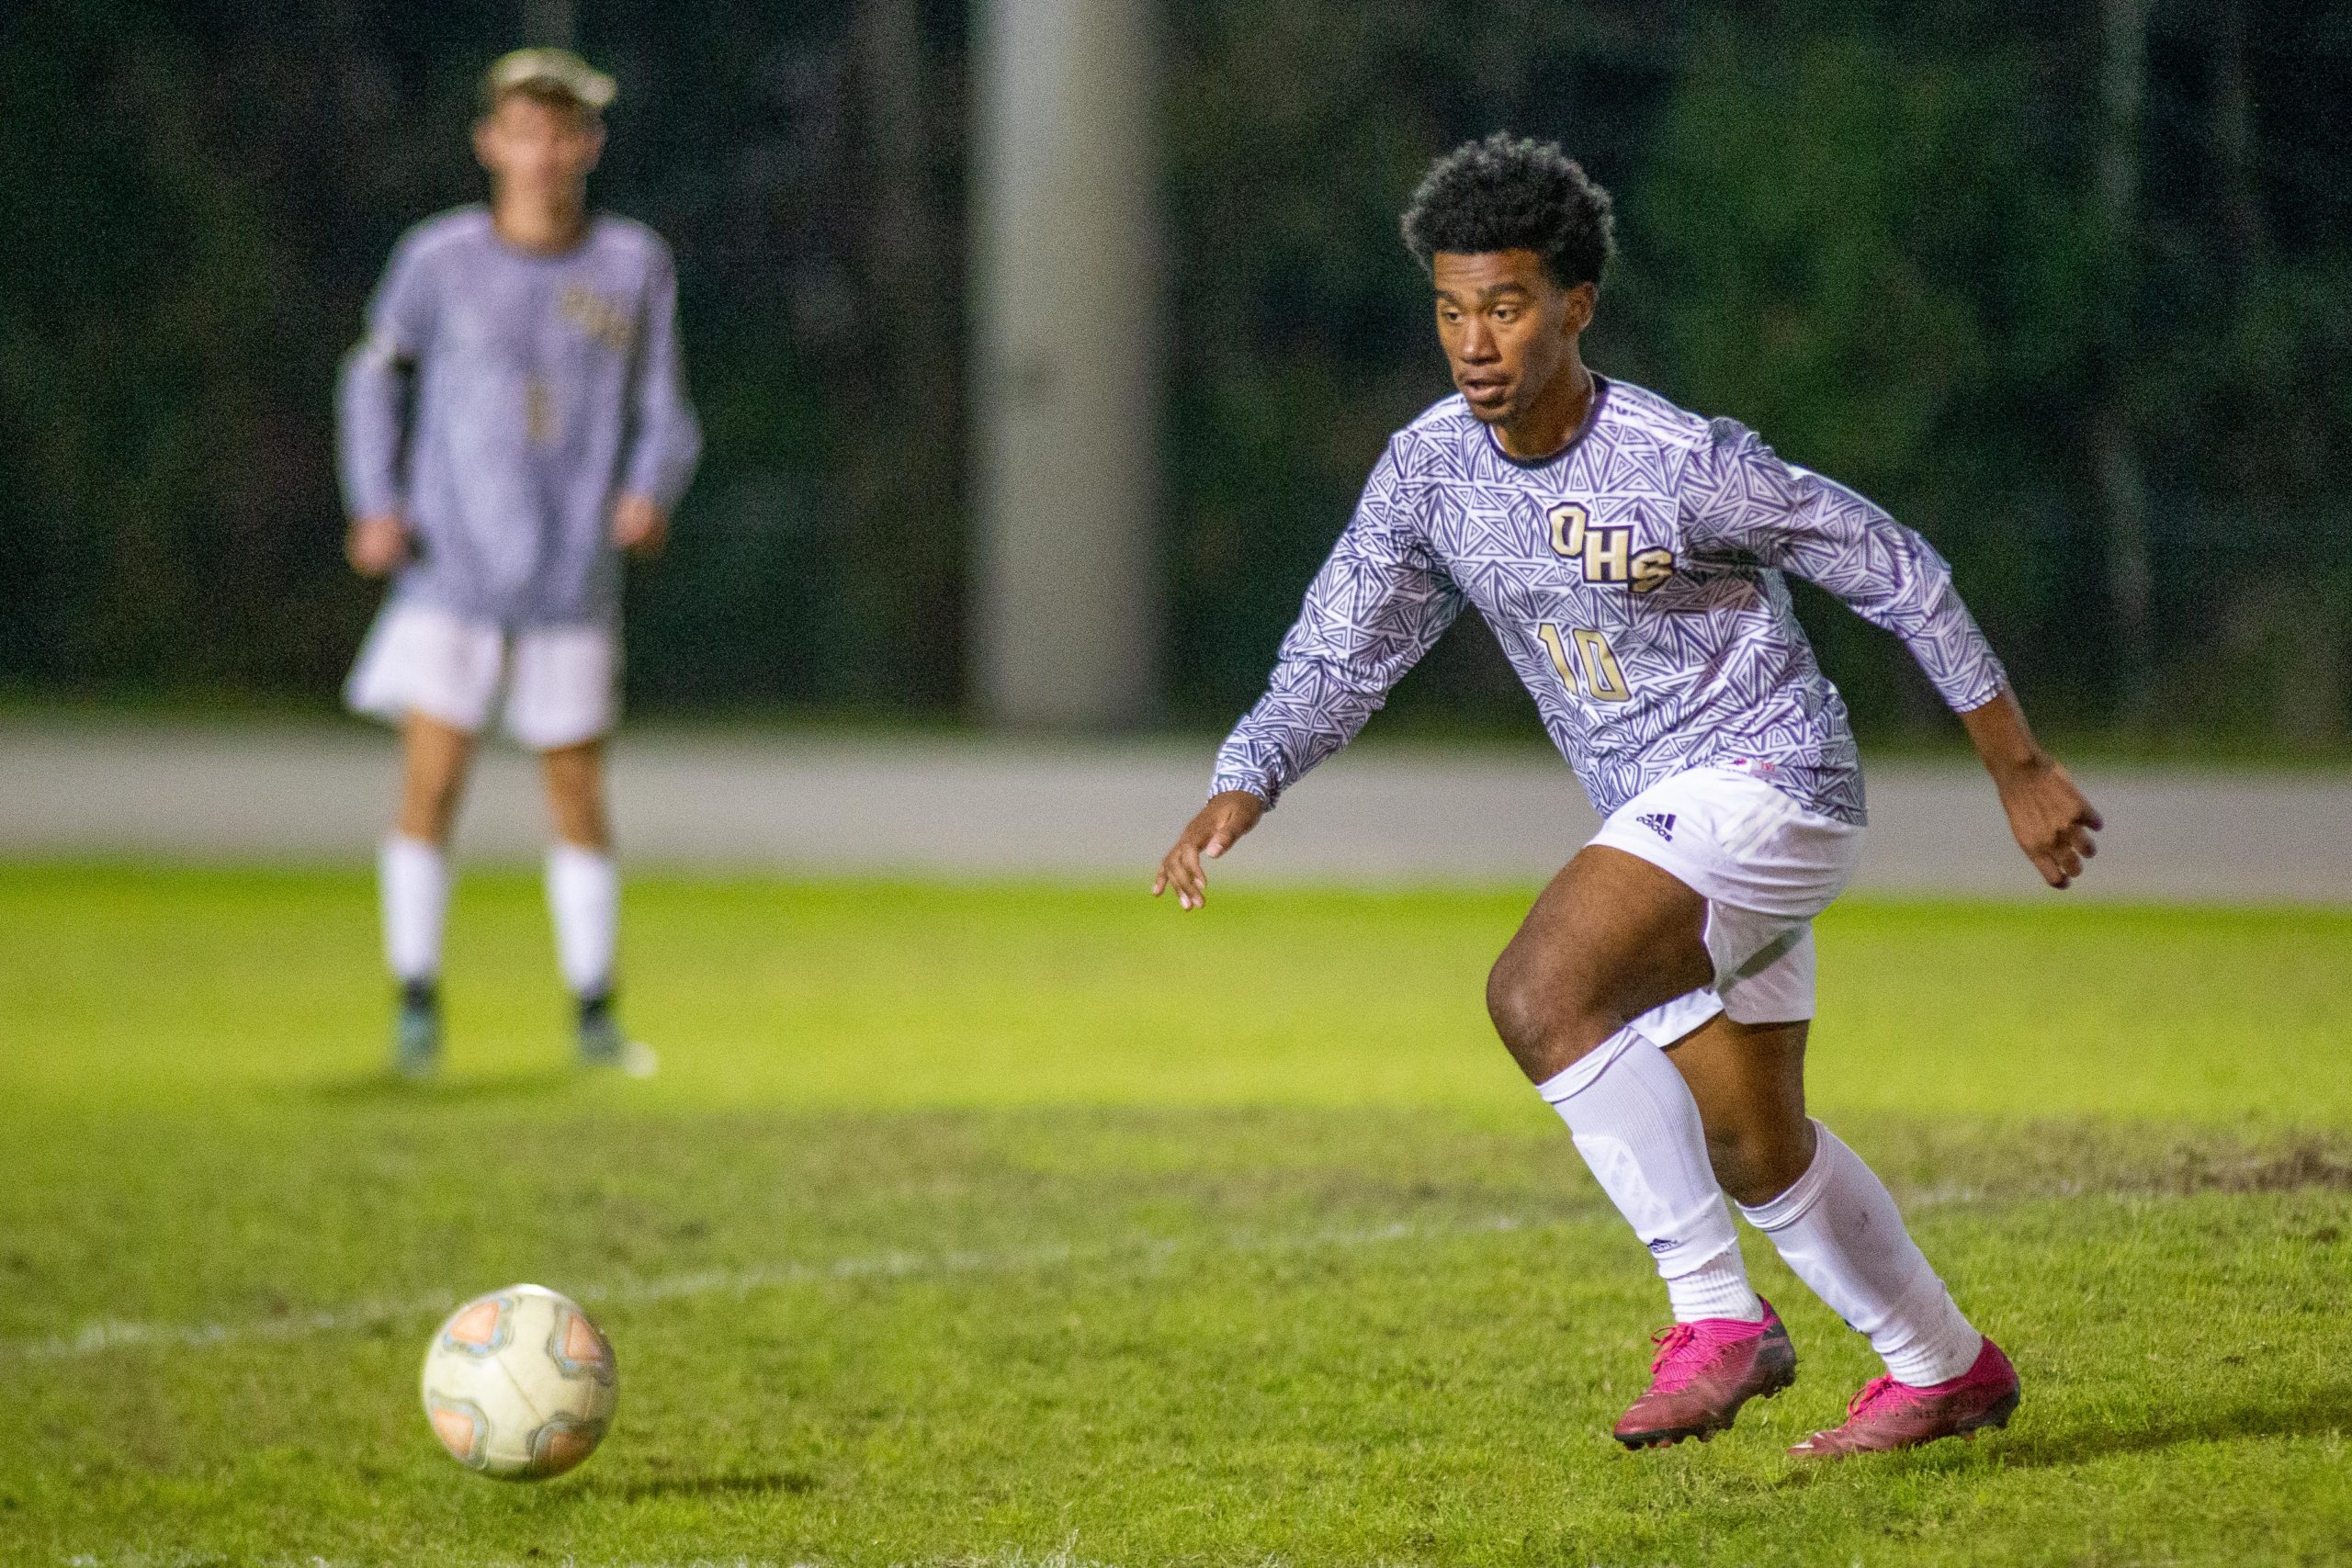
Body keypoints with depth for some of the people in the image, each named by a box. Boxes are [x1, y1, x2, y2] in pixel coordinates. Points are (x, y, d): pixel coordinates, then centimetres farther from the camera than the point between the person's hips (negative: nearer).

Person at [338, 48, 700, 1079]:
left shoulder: (635, 267, -1)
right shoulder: (439, 259, -3)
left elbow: (664, 421, 3)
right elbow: (378, 374, 11)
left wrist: (650, 496, -18)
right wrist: (376, 506, 0)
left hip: (572, 584, 1)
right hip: (450, 576, -1)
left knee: (577, 792, 7)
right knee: (431, 780, -10)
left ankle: (595, 1012, 18)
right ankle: (417, 1003, 2)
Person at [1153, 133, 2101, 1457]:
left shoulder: (1683, 464, -21)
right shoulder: (1429, 470, -3)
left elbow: (1897, 570, -11)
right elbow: (1338, 658, 3)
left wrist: (2021, 773, -5)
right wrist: (1240, 791, -17)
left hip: (1764, 782, -8)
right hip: (1664, 820, 8)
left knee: (1539, 992, -27)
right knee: (1755, 1151, 17)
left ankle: (1716, 1317, -20)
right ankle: (1946, 1369, 38)